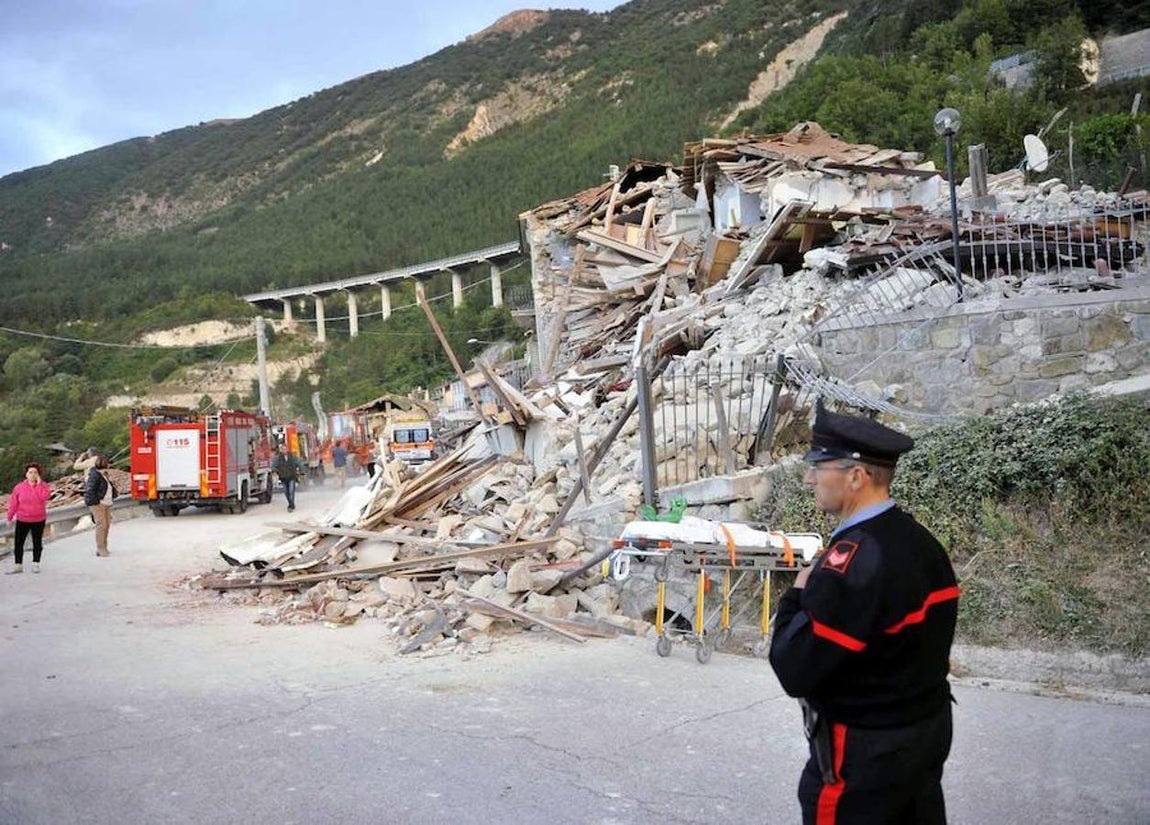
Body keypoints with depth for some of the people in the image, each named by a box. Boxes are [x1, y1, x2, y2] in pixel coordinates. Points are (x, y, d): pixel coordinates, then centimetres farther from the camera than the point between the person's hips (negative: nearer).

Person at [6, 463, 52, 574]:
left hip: (39, 520, -1)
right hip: (22, 520, 1)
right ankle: (18, 565, 10)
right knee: (19, 543, 2)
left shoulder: (43, 485, -4)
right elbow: (13, 503, 2)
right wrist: (9, 517, 4)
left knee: (37, 542, 7)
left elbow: (44, 497, -23)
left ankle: (36, 564, 17)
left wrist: (39, 483, -22)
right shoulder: (19, 487, -1)